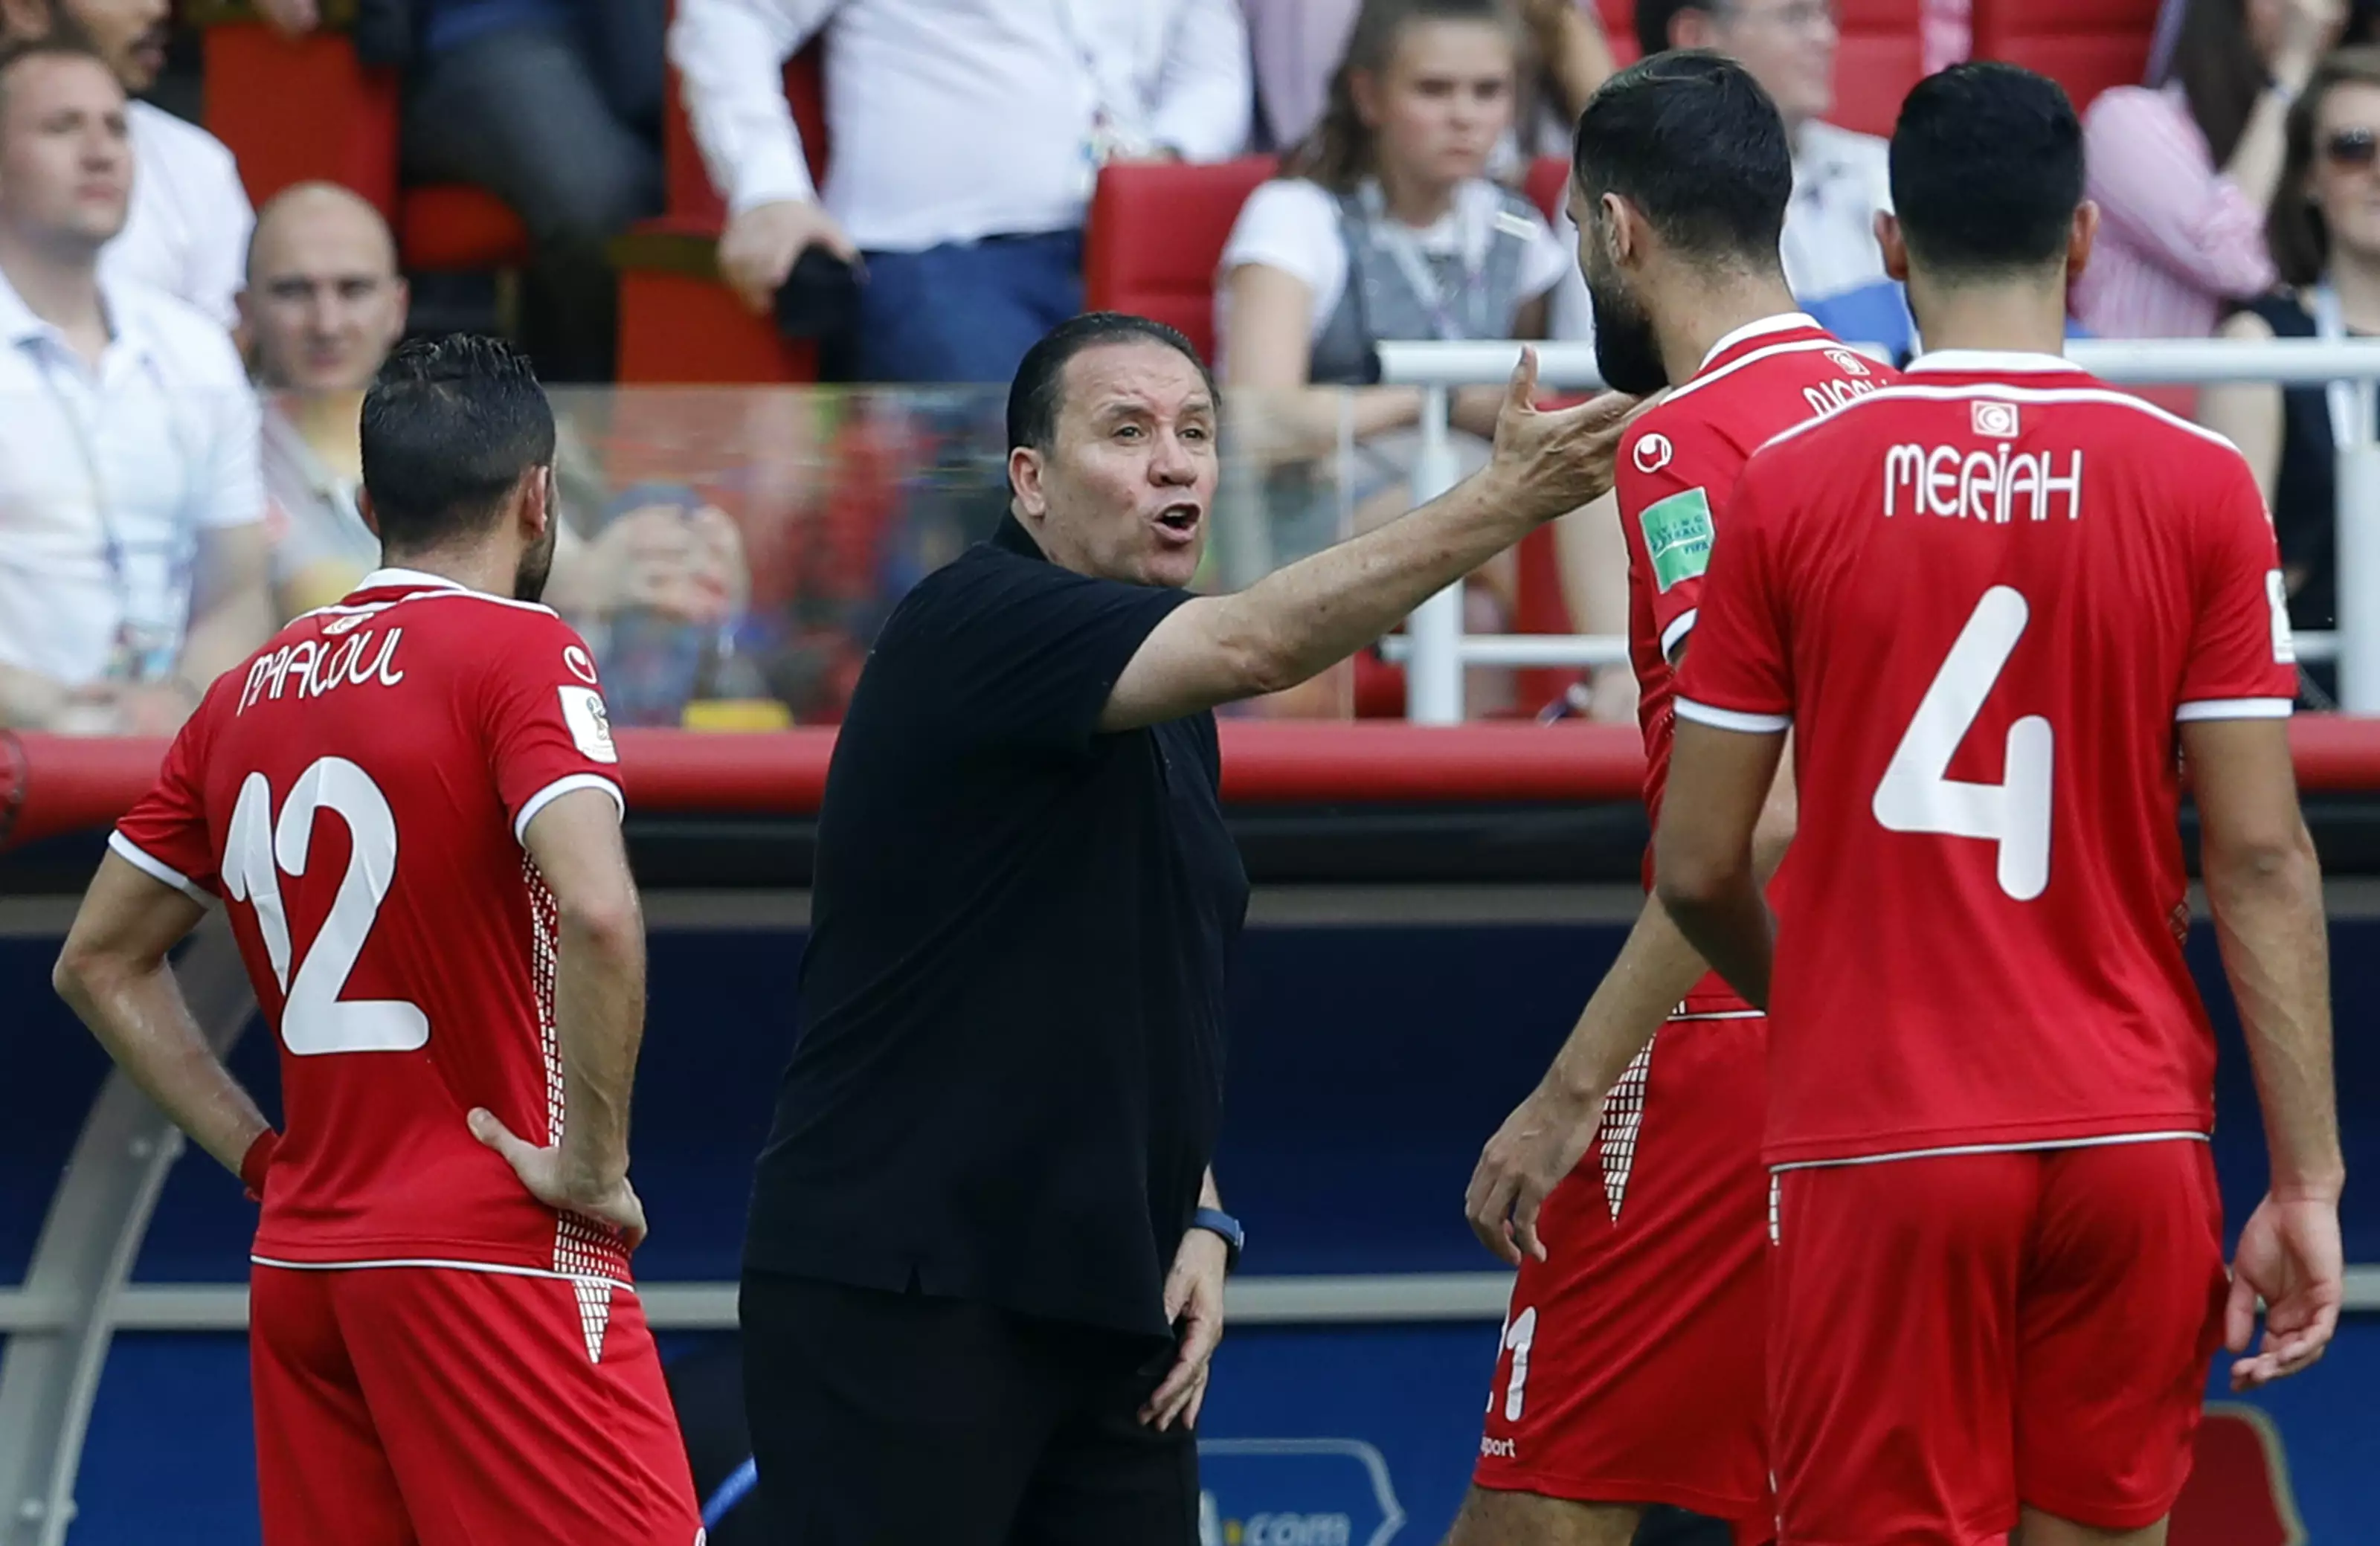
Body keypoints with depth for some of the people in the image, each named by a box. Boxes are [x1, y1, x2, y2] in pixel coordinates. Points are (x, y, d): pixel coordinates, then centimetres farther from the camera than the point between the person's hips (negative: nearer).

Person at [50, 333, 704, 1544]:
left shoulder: (250, 691, 13)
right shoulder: (518, 651, -7)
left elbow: (99, 965, 20)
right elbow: (595, 911, -23)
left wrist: (266, 1158, 16)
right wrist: (591, 1160, -13)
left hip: (301, 1263, 7)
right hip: (494, 1258, -7)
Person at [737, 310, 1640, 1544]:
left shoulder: (1170, 719, 18)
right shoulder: (974, 624, -12)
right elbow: (1254, 646, -28)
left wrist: (1198, 1222, 11)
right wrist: (1505, 503, -32)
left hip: (1105, 1302, 9)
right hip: (895, 1295, -9)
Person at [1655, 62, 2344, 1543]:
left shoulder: (1789, 487, -2)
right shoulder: (2201, 489, -1)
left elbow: (1699, 869, 1)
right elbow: (2261, 861, -4)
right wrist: (2307, 1182, -1)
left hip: (1880, 1144, -1)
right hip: (2130, 1143, 1)